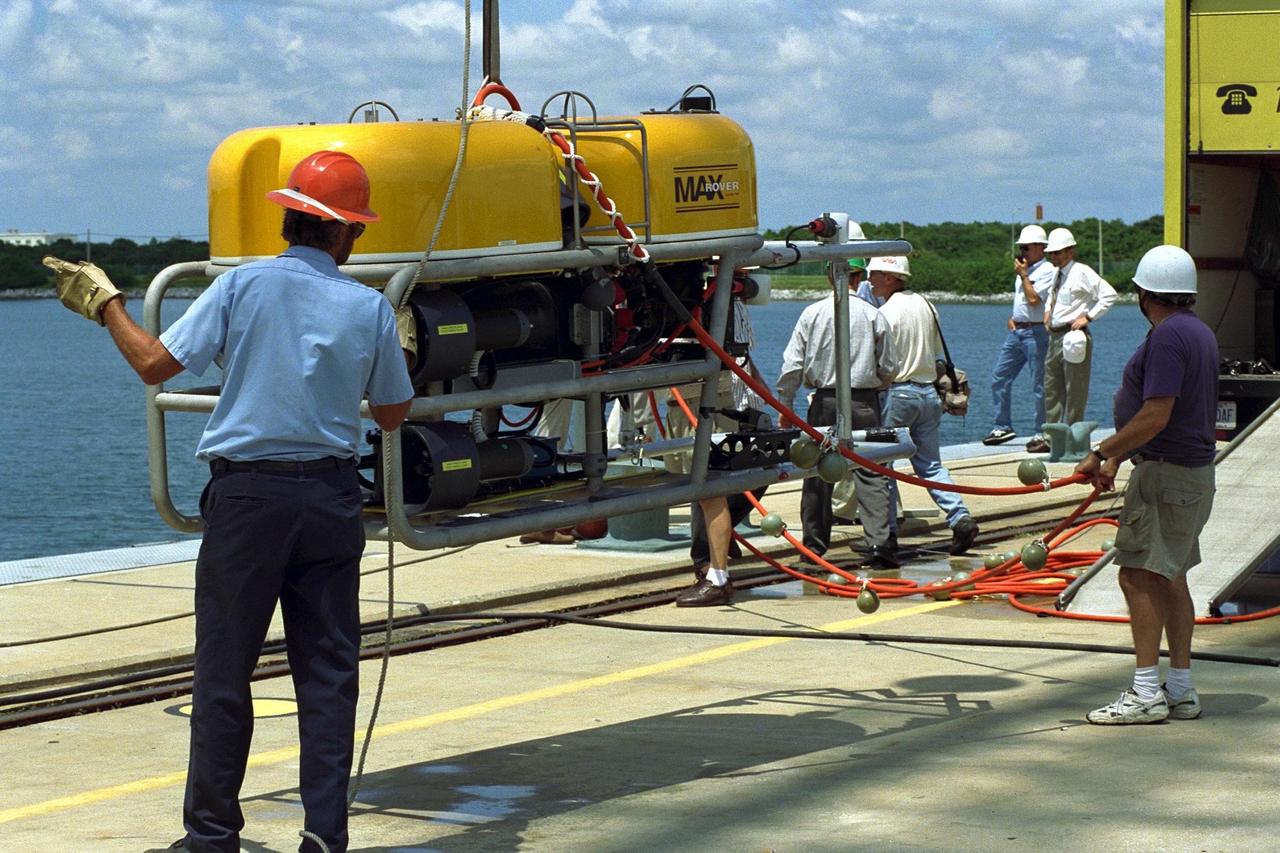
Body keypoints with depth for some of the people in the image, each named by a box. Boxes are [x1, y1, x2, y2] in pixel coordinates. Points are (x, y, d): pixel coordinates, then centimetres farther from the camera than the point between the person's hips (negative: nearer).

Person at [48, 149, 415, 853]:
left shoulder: (244, 286, -5)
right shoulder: (369, 308, 0)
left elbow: (155, 364, -6)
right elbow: (393, 413, 10)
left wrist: (104, 303, 9)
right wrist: (395, 348, 28)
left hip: (247, 493, -1)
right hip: (330, 497, 2)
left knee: (224, 669, 5)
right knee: (328, 670, 7)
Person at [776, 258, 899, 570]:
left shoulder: (812, 313, -2)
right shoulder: (873, 315, -1)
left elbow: (792, 364, -2)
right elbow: (889, 368, 4)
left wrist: (785, 404, 7)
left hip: (825, 402, 0)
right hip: (865, 403, 0)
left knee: (817, 474, 7)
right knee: (871, 474, 0)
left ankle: (813, 548, 9)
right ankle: (879, 545, -7)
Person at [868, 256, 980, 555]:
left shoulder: (887, 312, -13)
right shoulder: (925, 305, 10)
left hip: (897, 393, -7)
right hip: (928, 392, 7)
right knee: (930, 464, 11)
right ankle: (960, 517, -5)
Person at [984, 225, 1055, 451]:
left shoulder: (1047, 271, -9)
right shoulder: (1025, 269, 18)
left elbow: (1033, 299, -20)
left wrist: (1023, 275, -11)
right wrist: (1012, 317, 12)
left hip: (1035, 333, -9)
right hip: (1016, 330, 9)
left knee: (1039, 386, -5)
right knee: (999, 377, 7)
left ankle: (1042, 435, -1)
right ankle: (1003, 427, 15)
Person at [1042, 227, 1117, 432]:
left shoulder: (1081, 272, -10)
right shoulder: (1056, 274, 14)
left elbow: (1109, 294, -17)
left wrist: (1088, 316, -18)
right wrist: (1047, 311, 17)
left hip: (1073, 336, -9)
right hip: (1054, 336, 9)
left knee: (1074, 392, -3)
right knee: (1052, 391, 12)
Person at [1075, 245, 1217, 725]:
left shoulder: (1167, 336, -18)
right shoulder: (1198, 332, 14)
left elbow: (1155, 417, -24)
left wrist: (1101, 453, -15)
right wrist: (1116, 459, 21)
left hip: (1166, 472, -10)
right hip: (1193, 470, 10)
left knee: (1140, 576, -8)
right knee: (1169, 578, 14)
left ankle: (1146, 693, -9)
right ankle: (1181, 692, 17)